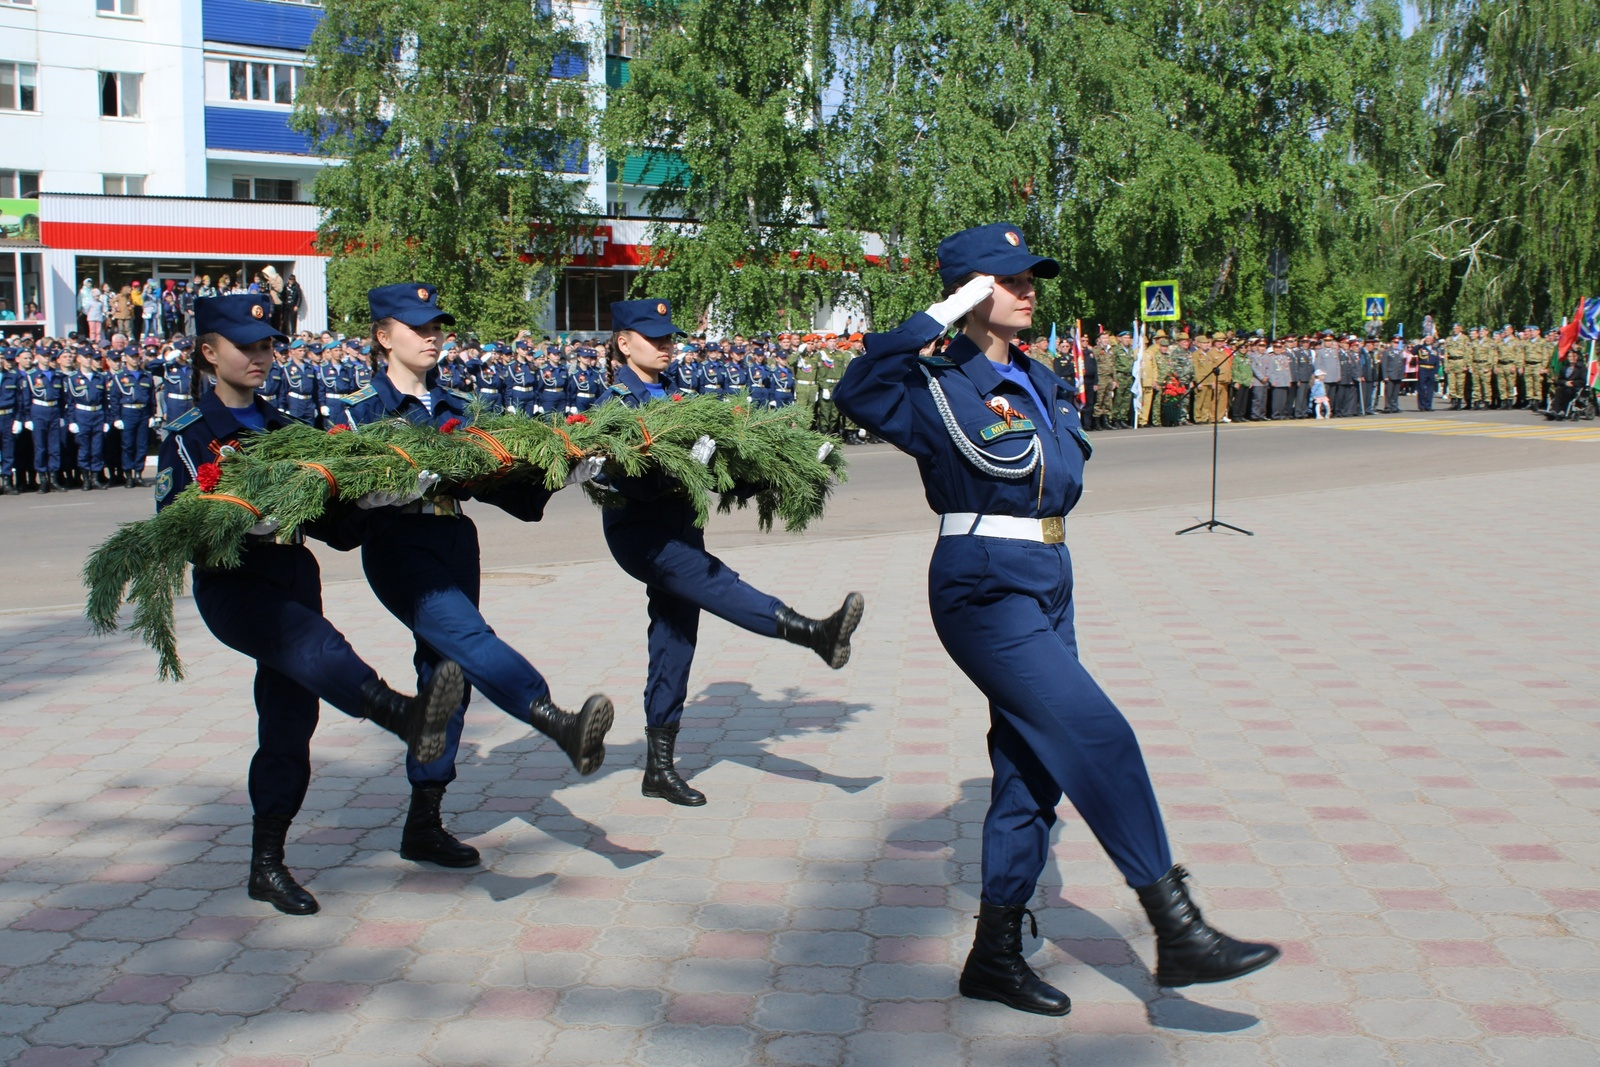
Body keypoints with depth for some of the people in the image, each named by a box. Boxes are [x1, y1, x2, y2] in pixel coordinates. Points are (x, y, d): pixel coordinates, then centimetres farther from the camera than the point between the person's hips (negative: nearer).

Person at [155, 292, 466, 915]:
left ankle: (267, 865, 12)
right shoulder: (190, 436, 1)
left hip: (292, 579, 6)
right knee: (313, 644, -35)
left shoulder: (281, 427, 19)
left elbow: (321, 516, 16)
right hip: (230, 586, -6)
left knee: (289, 723, 3)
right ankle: (407, 718, -61)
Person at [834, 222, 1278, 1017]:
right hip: (984, 589, -9)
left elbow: (1067, 471, 7)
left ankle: (995, 954, 22)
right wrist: (941, 316, -25)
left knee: (1033, 768, 11)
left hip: (1045, 587, 9)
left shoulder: (1037, 383, 14)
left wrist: (1035, 461, -11)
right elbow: (859, 391, -28)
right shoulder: (942, 384, -10)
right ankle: (1179, 935, -3)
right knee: (1099, 741, -11)